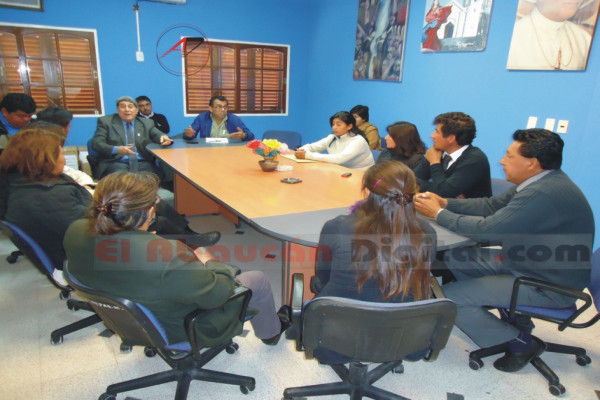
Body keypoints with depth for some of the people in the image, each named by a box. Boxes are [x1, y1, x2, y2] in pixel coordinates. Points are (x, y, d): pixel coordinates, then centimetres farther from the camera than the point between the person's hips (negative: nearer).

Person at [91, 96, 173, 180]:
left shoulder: (146, 123, 17)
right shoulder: (105, 121, 10)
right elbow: (96, 143, 1)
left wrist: (163, 138, -20)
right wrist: (116, 149, -19)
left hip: (143, 163, 3)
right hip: (116, 163, -2)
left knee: (158, 176, -28)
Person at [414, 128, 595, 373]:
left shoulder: (543, 195, -30)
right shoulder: (540, 182, 2)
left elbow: (486, 229, -30)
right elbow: (491, 206, 7)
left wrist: (439, 214, -17)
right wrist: (444, 202, -3)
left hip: (550, 285, -10)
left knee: (448, 297, -17)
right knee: (455, 258, 10)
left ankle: (521, 342, 4)